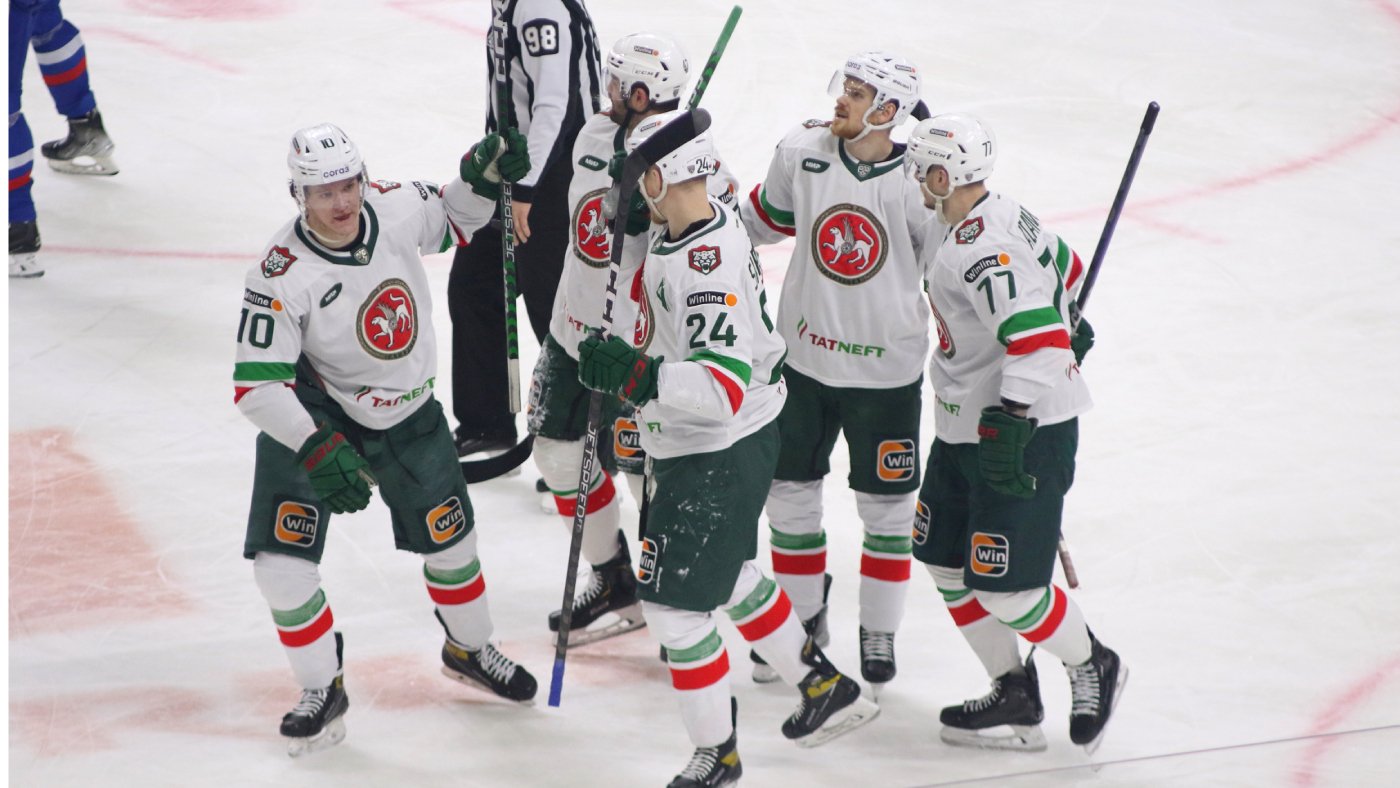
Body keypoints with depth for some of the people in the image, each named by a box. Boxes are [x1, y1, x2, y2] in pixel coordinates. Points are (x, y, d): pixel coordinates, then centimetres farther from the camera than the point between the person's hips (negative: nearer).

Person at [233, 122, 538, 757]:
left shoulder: (395, 207, -16)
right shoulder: (282, 278, -29)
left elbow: (452, 222, 8)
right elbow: (256, 386, -28)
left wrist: (482, 180, -12)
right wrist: (318, 450, -39)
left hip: (406, 412, 4)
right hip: (311, 415, -4)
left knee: (449, 536, 14)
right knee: (281, 561, -13)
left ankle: (470, 651, 42)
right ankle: (322, 691, 8)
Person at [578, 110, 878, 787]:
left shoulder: (709, 267, -30)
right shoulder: (707, 224, 0)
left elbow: (723, 390, -36)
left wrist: (635, 374, -42)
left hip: (718, 462, -10)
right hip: (692, 447, 10)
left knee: (674, 603, -2)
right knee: (729, 574, 25)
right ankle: (825, 688, 39)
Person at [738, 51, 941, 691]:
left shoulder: (919, 183, -17)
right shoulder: (803, 150, -6)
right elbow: (767, 216, 13)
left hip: (885, 370, -3)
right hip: (804, 356, 3)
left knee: (886, 506, 9)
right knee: (791, 490, 12)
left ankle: (879, 633, 25)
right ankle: (802, 619, 30)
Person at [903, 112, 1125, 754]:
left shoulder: (980, 249, -25)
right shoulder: (1000, 214, 6)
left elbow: (1037, 339, -33)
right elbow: (1061, 263, 22)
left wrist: (1010, 424, -34)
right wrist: (1067, 327, 38)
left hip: (1026, 433, -11)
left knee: (1004, 587, -7)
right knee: (946, 561, 13)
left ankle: (1092, 668, 17)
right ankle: (1014, 698, 20)